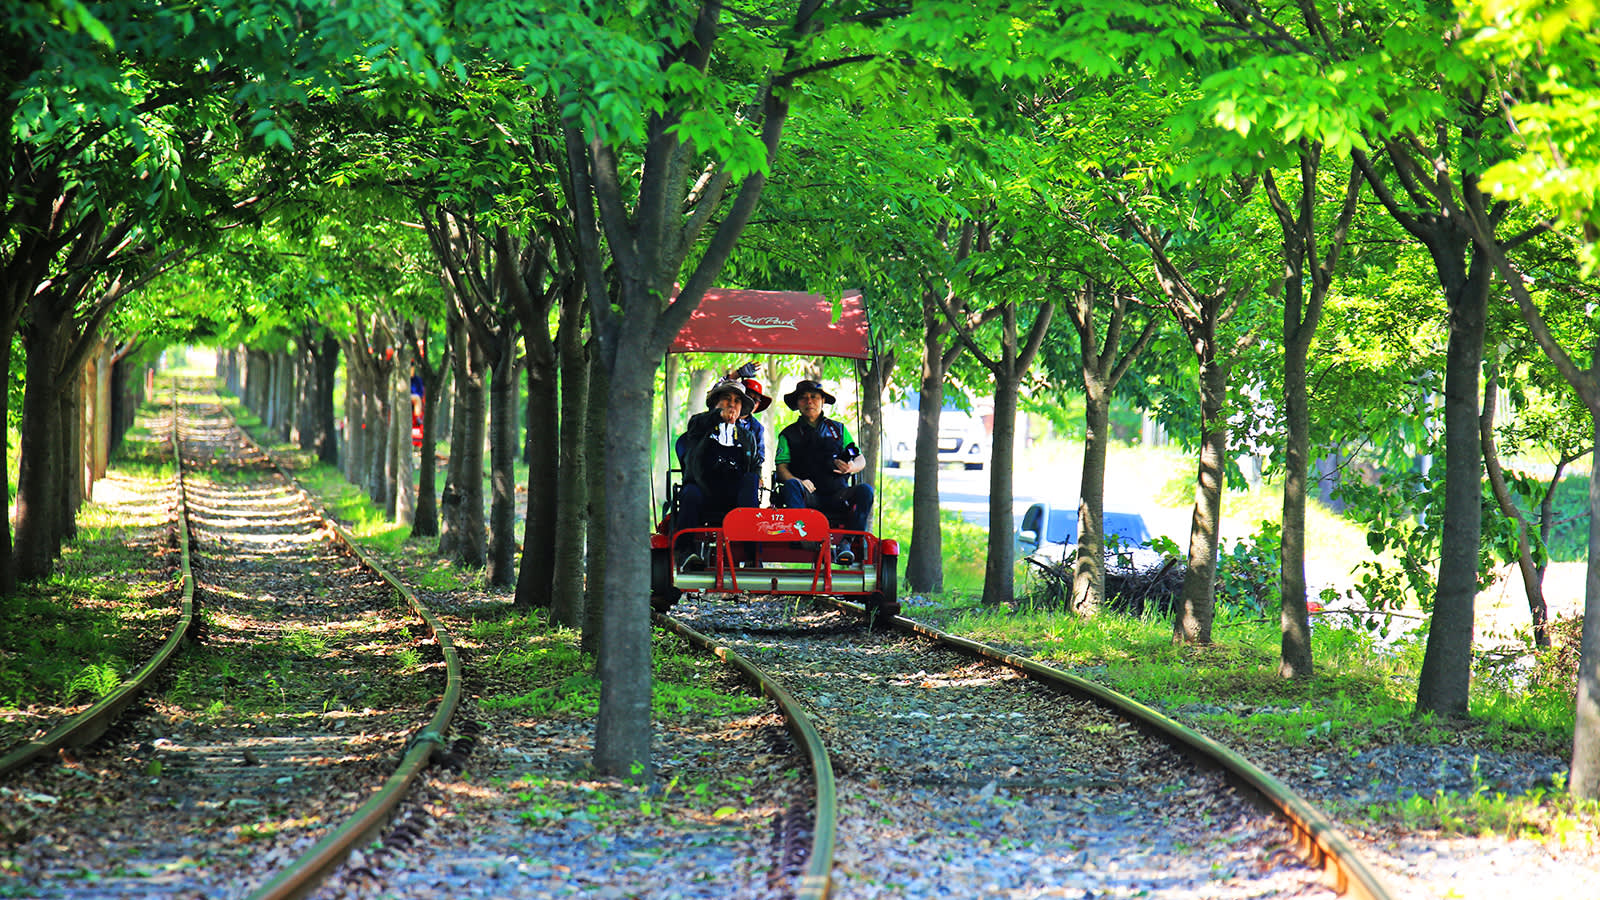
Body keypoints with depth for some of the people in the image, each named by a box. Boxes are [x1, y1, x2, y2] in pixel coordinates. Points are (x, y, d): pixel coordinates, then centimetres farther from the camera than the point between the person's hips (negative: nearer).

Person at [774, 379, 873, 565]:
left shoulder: (838, 429, 22)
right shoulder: (789, 435, 17)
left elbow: (861, 460, 16)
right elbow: (781, 468, 4)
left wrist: (850, 466, -10)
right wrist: (798, 481, -18)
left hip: (838, 496, 2)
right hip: (808, 497, -1)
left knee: (865, 490, -27)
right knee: (791, 486, -34)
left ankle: (847, 542, -32)